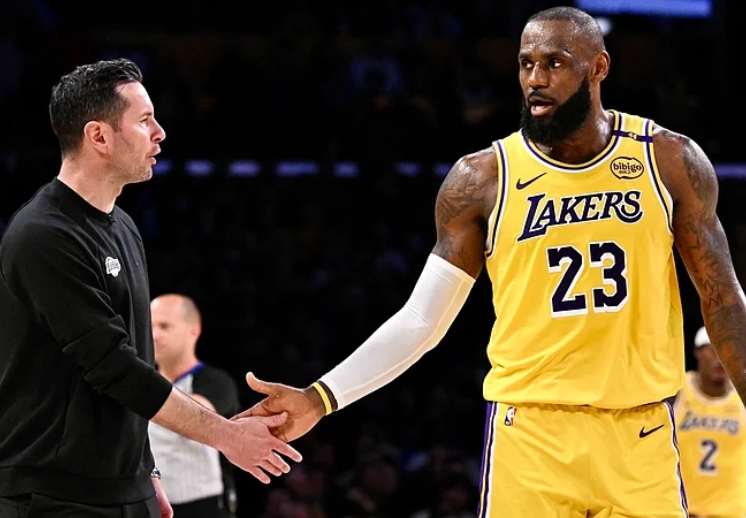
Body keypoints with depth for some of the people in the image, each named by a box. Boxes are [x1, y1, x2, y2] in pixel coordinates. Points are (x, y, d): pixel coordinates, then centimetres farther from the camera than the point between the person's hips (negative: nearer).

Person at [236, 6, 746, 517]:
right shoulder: (483, 180, -1)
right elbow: (421, 319, 1)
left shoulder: (670, 160, 1)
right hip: (531, 431, -1)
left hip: (643, 434, 1)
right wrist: (322, 398, -10)